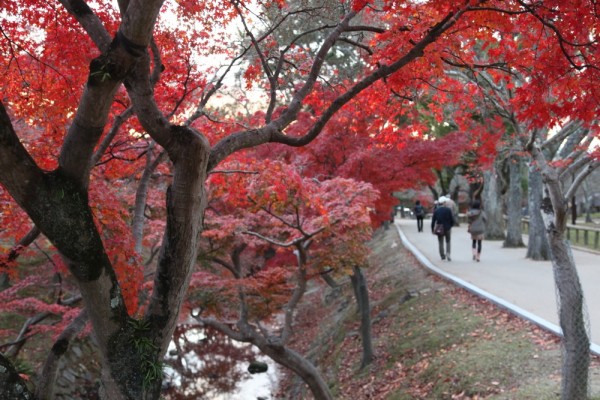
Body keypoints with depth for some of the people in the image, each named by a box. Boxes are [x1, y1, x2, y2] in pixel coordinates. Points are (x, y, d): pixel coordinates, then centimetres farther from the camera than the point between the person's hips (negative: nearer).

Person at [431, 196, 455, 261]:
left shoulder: (436, 210, -5)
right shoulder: (448, 210, -11)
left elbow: (433, 221, -5)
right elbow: (452, 220, -8)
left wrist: (432, 229, 4)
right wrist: (451, 226, 11)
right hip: (447, 228, -1)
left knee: (441, 242, 12)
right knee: (448, 242, 14)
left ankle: (442, 256, 16)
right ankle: (448, 254, -2)